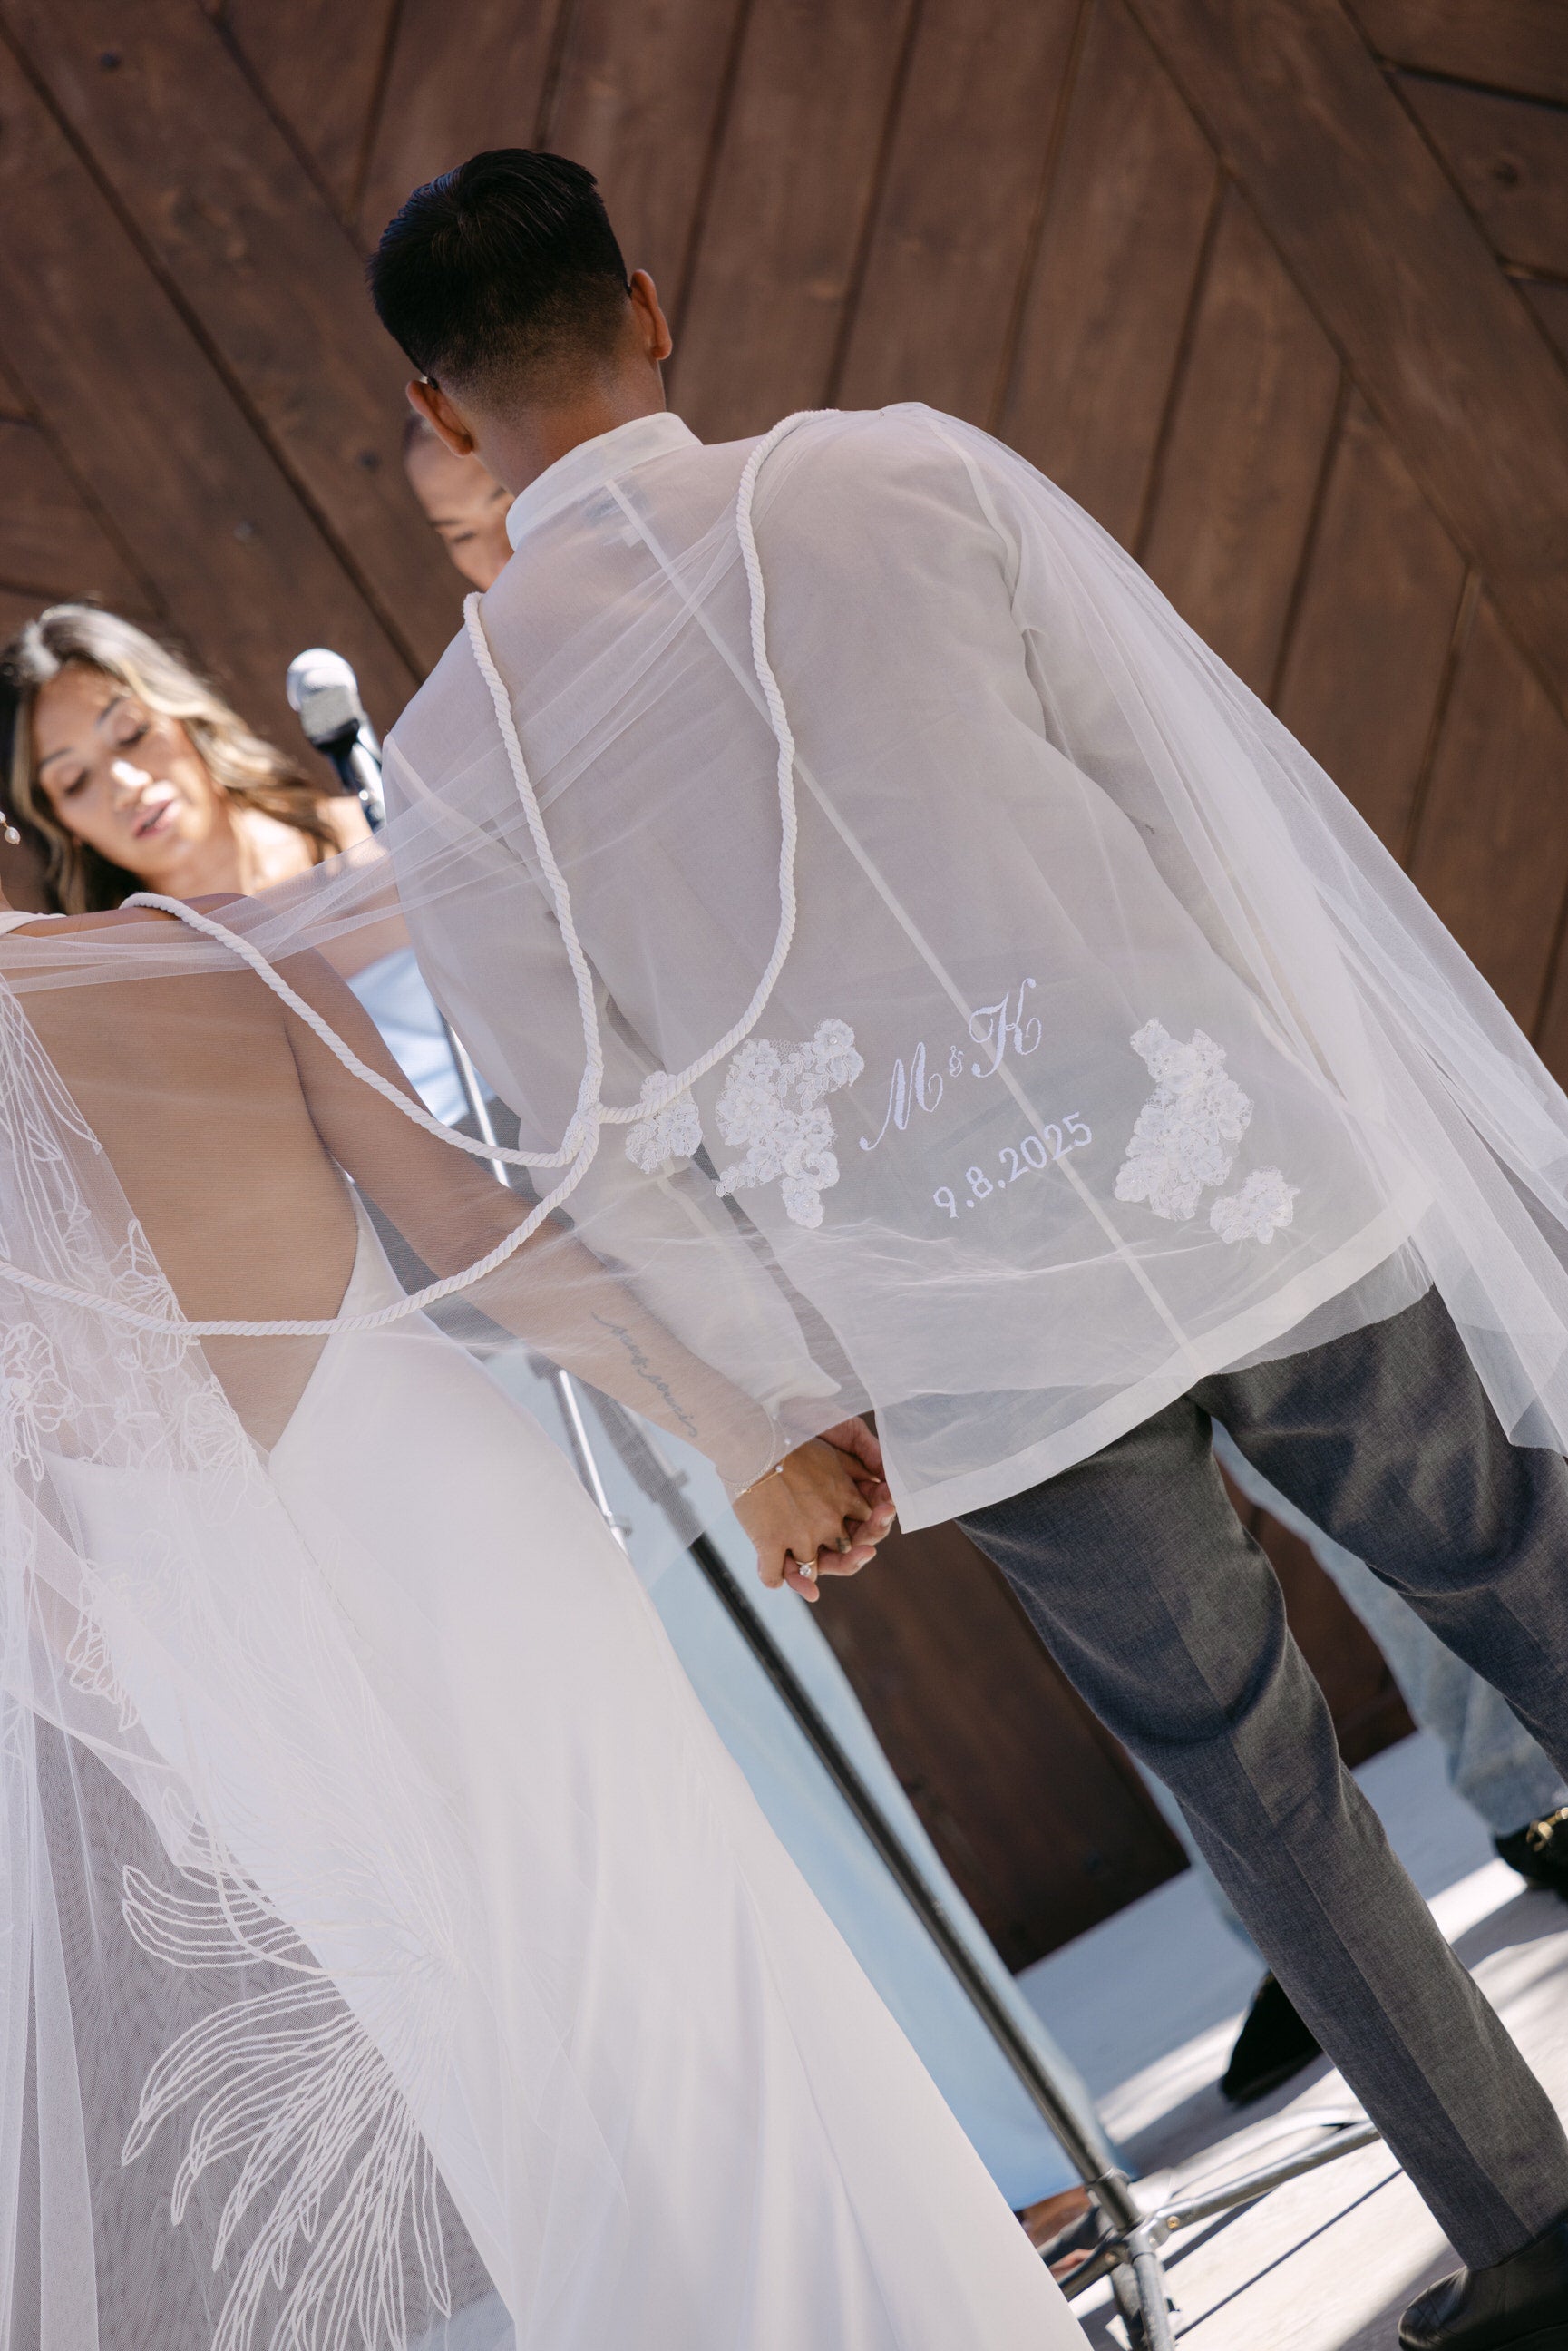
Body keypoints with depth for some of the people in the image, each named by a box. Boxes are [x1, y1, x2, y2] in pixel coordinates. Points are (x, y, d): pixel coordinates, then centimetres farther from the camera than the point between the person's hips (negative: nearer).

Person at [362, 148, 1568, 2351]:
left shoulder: (446, 763, -3)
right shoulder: (911, 472, -4)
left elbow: (614, 1158, -1)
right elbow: (1221, 790, -3)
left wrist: (790, 1415, 11)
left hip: (970, 1354, 0)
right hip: (1240, 1191, 0)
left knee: (1254, 1779, 20)